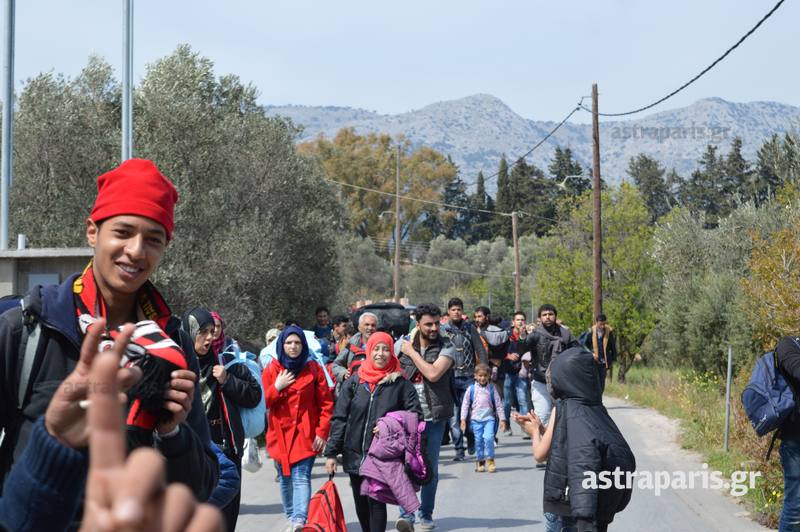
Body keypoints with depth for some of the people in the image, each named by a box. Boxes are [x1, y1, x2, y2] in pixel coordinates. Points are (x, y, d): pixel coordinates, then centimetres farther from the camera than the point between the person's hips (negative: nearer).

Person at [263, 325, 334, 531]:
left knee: (301, 477, -17)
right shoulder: (272, 369, 6)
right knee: (285, 479, 10)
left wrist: (322, 432, -5)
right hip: (280, 433, 3)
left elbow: (326, 404, 2)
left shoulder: (313, 369, 2)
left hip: (306, 434, -3)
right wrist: (277, 387, -11)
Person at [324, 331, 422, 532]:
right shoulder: (354, 382, 4)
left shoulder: (400, 383, -1)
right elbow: (339, 418, 4)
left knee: (376, 501, -10)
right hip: (355, 455, 3)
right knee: (361, 504, 11)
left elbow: (415, 414, 2)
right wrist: (331, 453, 0)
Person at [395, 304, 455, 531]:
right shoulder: (402, 344, 3)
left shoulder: (445, 347, -4)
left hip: (433, 416, 0)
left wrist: (412, 352, -11)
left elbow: (433, 374, -19)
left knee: (431, 468, 8)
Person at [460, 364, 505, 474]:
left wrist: (502, 419, 5)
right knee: (478, 441, 3)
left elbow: (498, 404, 8)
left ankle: (490, 460, -5)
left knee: (488, 438, -17)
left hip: (489, 418, -1)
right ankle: (480, 461, 18)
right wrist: (463, 419, 2)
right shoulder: (471, 389, 2)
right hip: (476, 419, 1)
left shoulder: (492, 389, 3)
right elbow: (465, 404, 6)